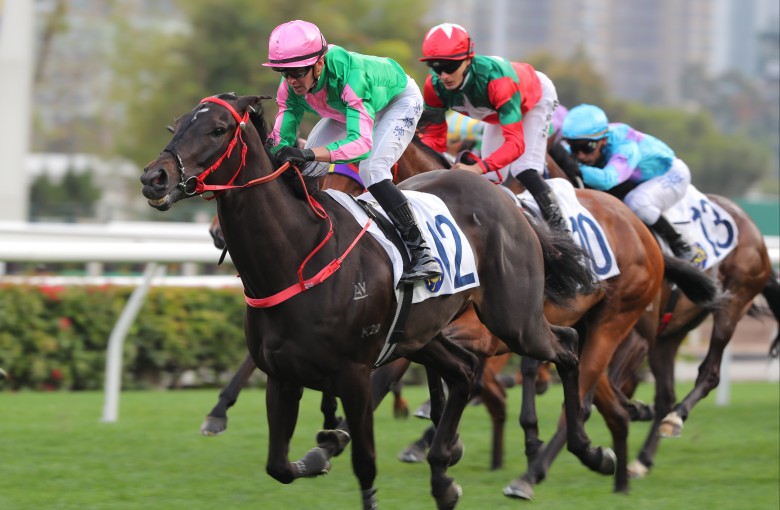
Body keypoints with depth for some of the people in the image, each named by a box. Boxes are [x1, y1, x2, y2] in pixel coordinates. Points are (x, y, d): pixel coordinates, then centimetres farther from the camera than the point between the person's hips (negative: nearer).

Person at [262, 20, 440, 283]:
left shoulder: (349, 75, -46)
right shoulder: (291, 85, -26)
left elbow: (362, 142, -55)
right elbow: (283, 133, -23)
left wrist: (309, 154, -67)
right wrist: (274, 151, -48)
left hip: (399, 100, -7)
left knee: (371, 169, -28)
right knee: (305, 169, -4)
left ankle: (422, 254, -24)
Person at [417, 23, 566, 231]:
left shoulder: (495, 78, -48)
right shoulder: (435, 86, -32)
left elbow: (515, 143, -51)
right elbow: (435, 136, -20)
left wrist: (477, 168, -64)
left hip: (535, 96, -6)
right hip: (498, 110, 6)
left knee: (523, 169, -19)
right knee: (491, 175, 2)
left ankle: (559, 228, -9)